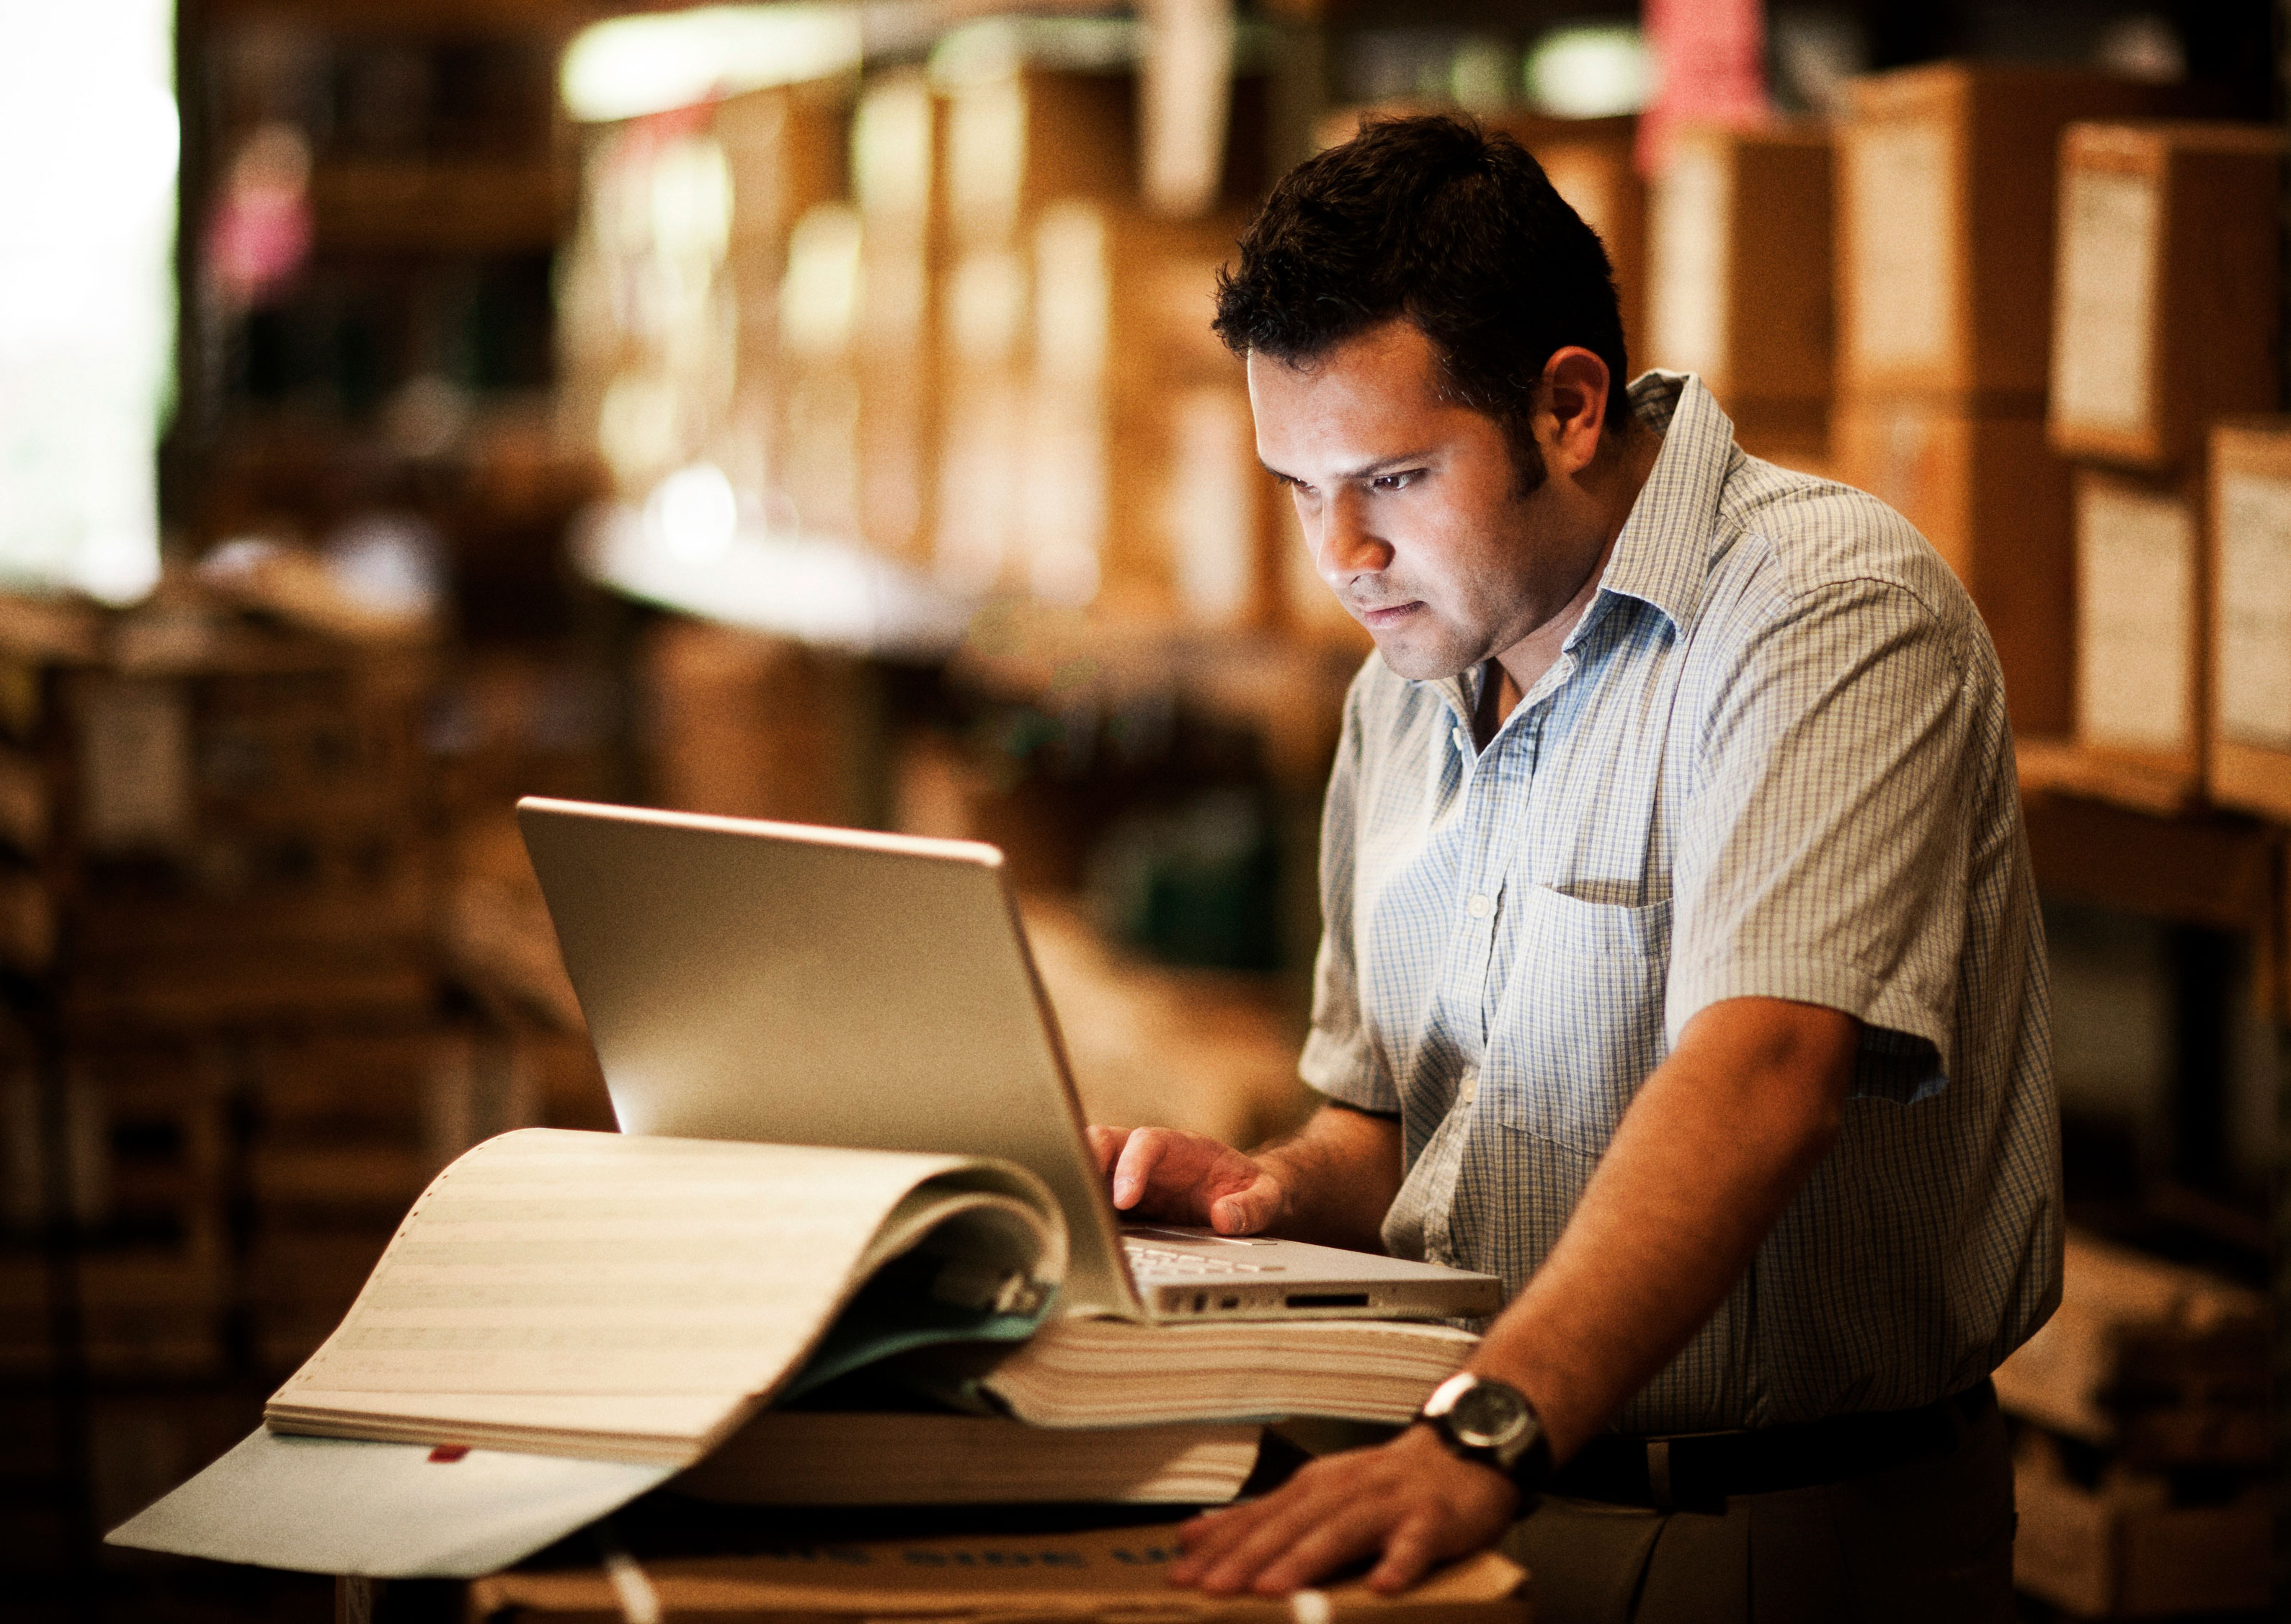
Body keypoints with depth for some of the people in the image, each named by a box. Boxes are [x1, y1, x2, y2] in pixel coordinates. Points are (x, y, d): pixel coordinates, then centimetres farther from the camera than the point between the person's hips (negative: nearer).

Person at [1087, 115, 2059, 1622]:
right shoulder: (1405, 685, 13)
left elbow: (1760, 1075, -28)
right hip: (1471, 1499, 7)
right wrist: (1284, 1190, 1)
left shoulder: (1835, 610, -13)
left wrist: (1485, 1436, -40)